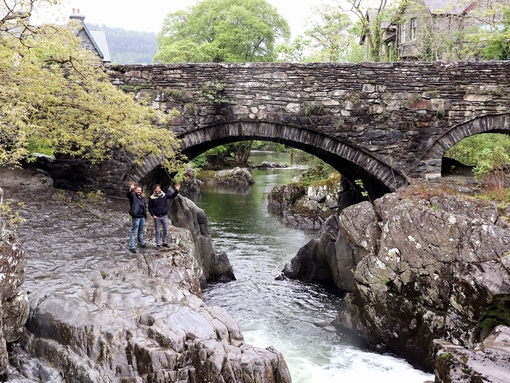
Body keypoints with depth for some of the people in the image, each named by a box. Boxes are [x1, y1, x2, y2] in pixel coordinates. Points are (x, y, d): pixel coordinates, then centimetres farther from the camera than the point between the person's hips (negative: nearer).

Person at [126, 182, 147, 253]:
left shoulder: (142, 198, 14)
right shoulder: (133, 196, -8)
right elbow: (128, 194, -31)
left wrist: (145, 215, 19)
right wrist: (131, 189, -51)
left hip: (142, 217, 7)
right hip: (136, 217, -7)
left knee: (141, 231, 21)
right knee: (133, 232, -5)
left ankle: (141, 243, 36)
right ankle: (132, 247, -3)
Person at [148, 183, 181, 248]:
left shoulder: (165, 195, 2)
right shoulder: (152, 198, -3)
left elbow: (172, 196, -1)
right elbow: (150, 207, 1)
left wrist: (176, 190, -17)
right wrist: (153, 215, -7)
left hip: (164, 216, 2)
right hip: (157, 217, -2)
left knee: (166, 230, 7)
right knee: (157, 231, 5)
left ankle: (164, 242, 21)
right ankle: (158, 244, 14)